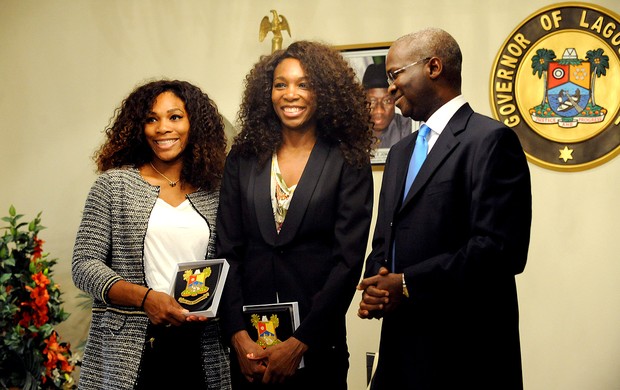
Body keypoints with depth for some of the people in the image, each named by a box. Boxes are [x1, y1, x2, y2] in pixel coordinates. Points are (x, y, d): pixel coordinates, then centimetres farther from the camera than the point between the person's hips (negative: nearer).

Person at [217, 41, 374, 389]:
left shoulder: (348, 165, -4)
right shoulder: (243, 161, 5)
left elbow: (348, 261, -9)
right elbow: (228, 252, 2)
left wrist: (299, 344, -13)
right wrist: (239, 335, -8)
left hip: (317, 346, -2)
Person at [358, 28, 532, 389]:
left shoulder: (491, 139, -10)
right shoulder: (401, 152, 17)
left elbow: (501, 248, -19)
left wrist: (408, 284, -17)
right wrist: (376, 286, -3)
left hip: (464, 350, -7)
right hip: (401, 347, 7)